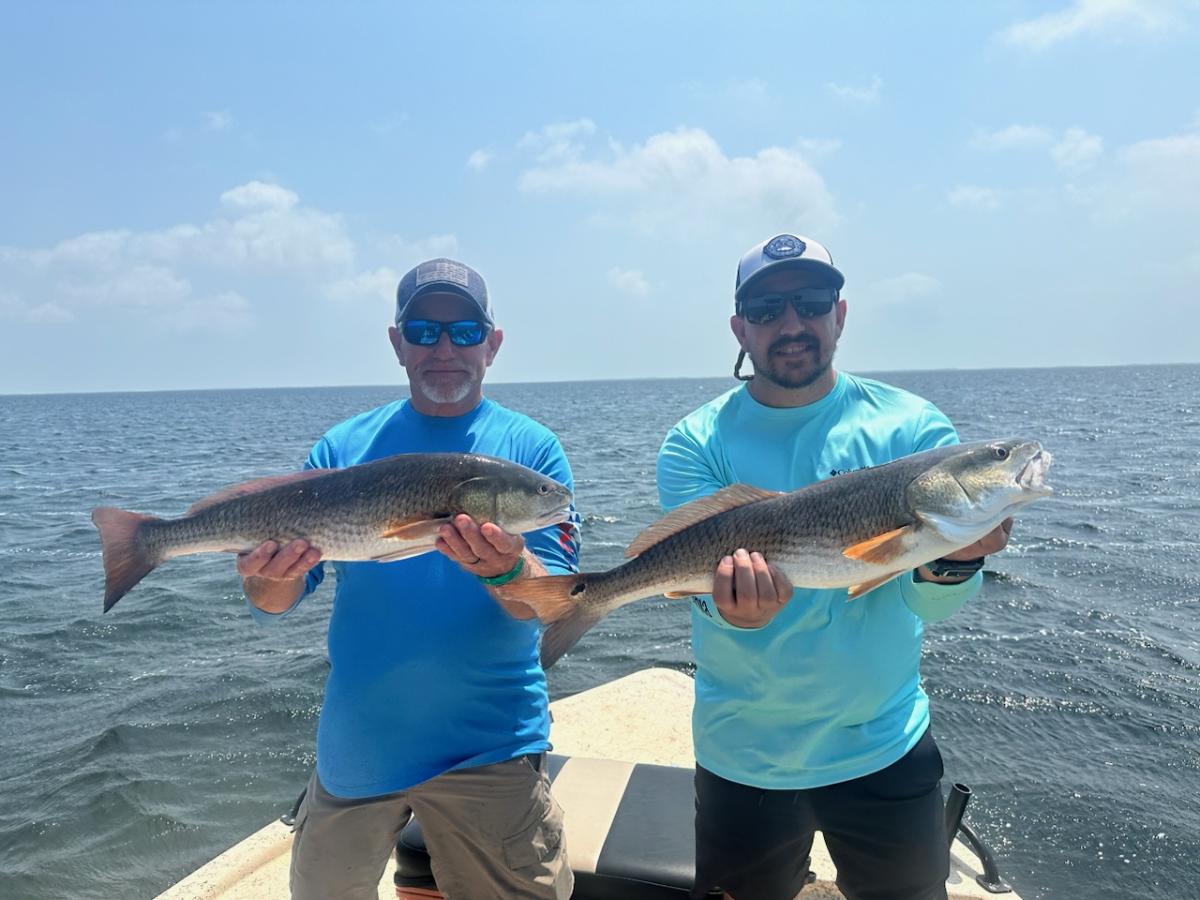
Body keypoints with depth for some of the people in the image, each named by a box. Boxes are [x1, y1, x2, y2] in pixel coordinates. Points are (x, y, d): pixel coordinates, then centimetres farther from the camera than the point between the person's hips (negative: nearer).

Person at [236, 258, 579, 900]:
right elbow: (273, 605, 0)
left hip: (489, 748, -2)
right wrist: (274, 574, -23)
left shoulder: (533, 450, -4)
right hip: (354, 745, 3)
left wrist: (507, 569, -34)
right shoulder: (343, 448, 1)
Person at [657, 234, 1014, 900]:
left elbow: (927, 601, -16)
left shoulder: (910, 428, -9)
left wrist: (952, 558, -38)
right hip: (741, 756, 0)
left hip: (884, 749, 1)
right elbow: (704, 570, -20)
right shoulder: (696, 444, -9)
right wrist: (740, 604, -43)